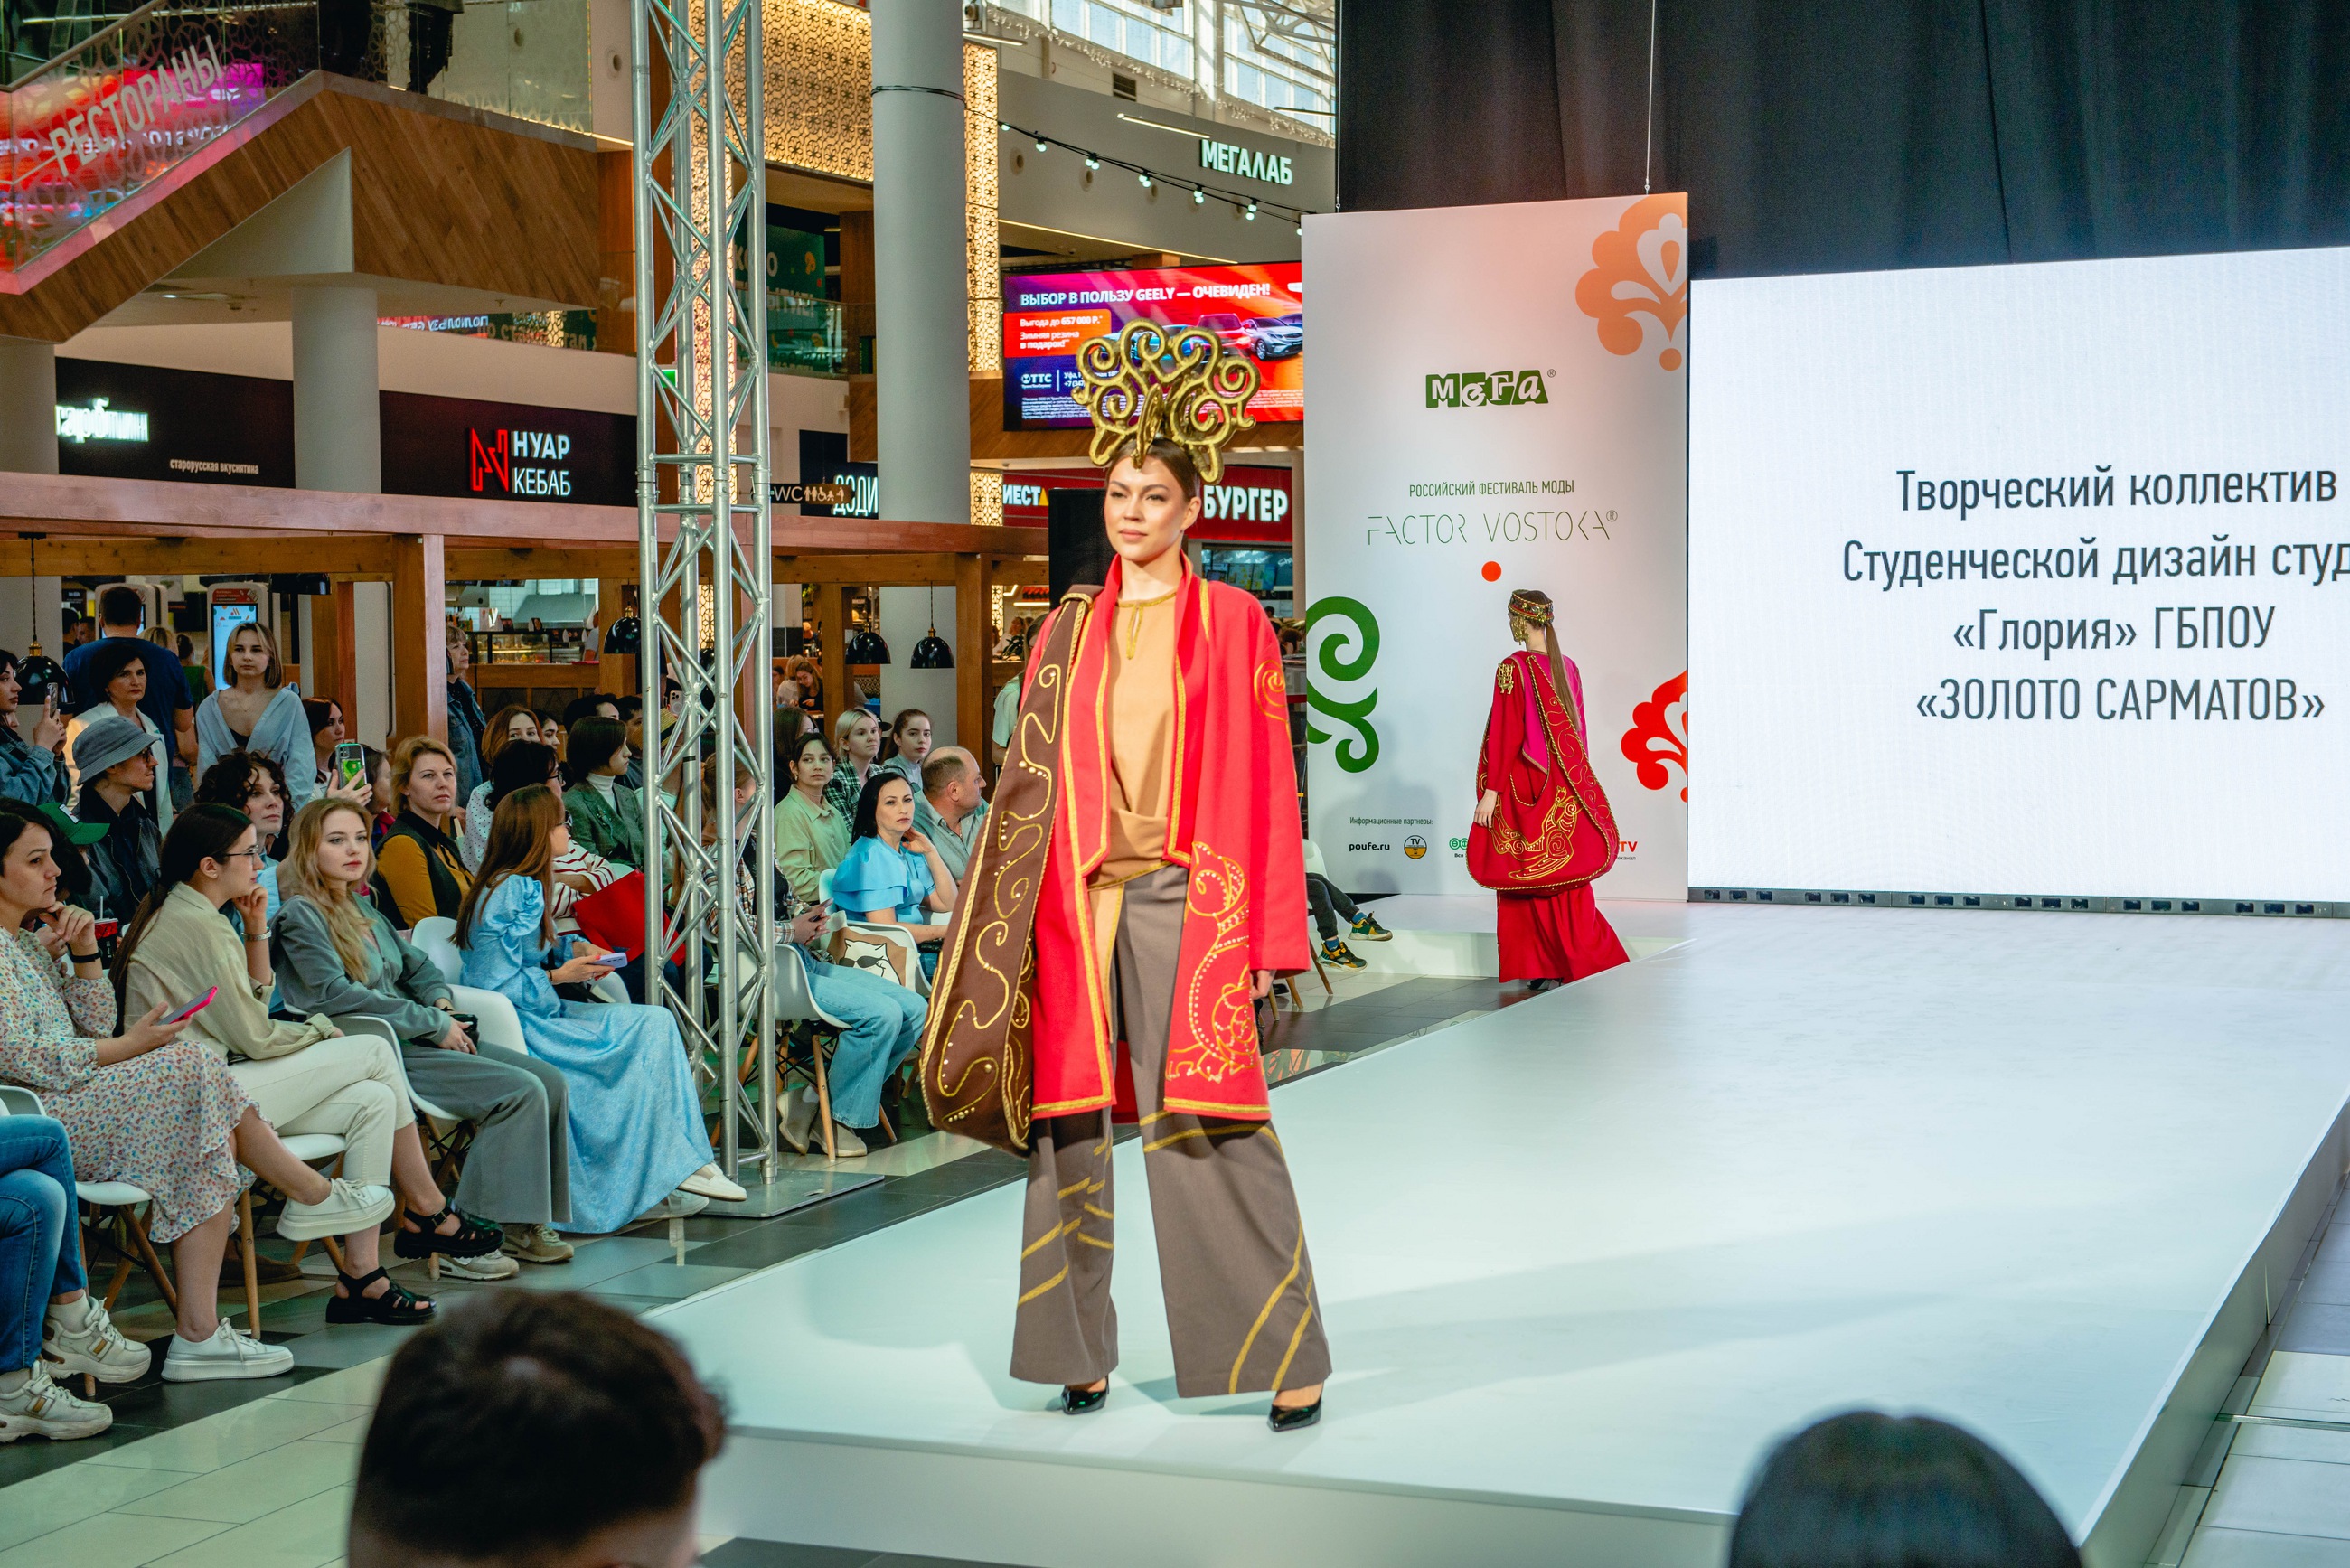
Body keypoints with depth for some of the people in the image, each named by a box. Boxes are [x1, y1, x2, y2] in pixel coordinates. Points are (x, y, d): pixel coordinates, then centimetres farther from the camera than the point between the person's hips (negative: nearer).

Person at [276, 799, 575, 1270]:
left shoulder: (362, 905, 20)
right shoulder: (299, 916, -7)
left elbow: (415, 964, 28)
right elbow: (337, 995, -18)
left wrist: (441, 1000, 3)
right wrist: (434, 1024, -16)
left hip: (416, 1037, 9)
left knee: (549, 1080, -6)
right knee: (520, 1091, -23)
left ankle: (523, 1223, -2)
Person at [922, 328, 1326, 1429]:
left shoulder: (1232, 623, 2)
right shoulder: (1069, 632, 12)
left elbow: (1265, 785, -1)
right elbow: (1031, 780, 12)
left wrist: (1263, 934, -7)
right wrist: (1018, 915, 5)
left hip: (1185, 898, -4)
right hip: (1079, 900, 4)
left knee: (1212, 1125, -6)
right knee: (1071, 1116, 4)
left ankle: (1289, 1358, 2)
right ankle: (1080, 1350, 15)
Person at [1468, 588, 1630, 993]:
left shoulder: (1513, 668, -13)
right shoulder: (1567, 667, 7)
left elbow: (1505, 734, -16)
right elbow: (1578, 731, 12)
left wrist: (1491, 791, -14)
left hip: (1525, 786, -6)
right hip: (1567, 789, 6)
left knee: (1530, 882, 2)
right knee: (1566, 880, 9)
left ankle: (1540, 969, 4)